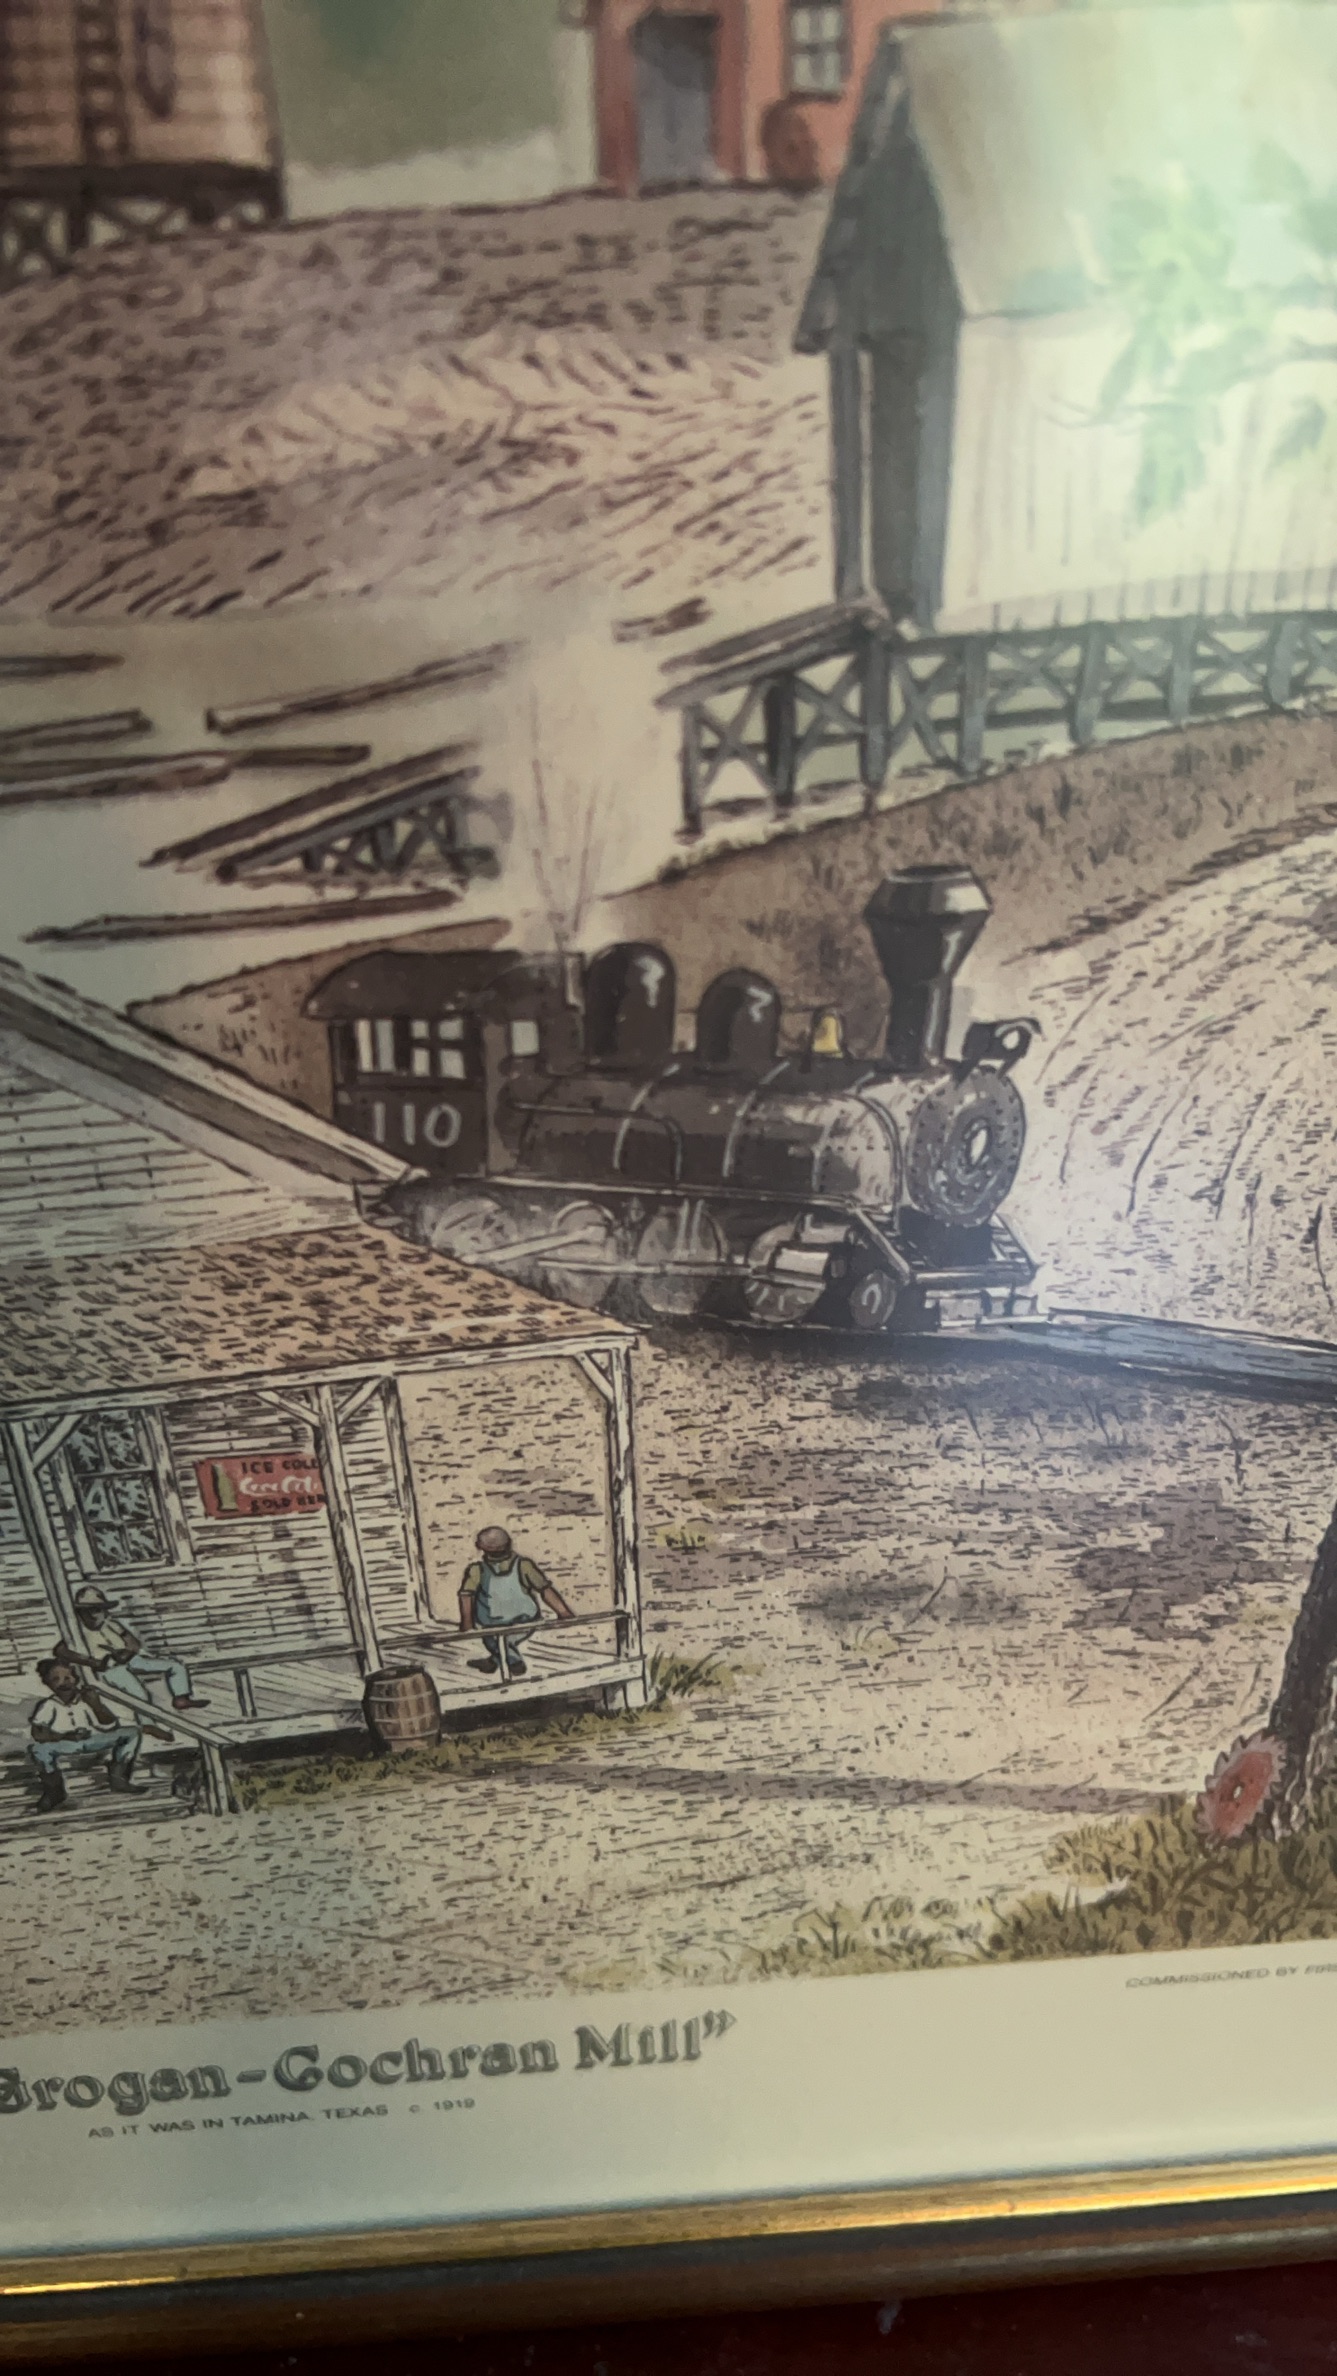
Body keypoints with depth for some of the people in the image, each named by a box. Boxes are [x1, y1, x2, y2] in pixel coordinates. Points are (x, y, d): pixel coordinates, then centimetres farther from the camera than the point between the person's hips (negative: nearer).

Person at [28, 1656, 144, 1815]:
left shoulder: (87, 1698, -7)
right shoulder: (47, 1705, -15)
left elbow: (109, 1724, -8)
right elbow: (37, 1733, -26)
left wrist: (96, 1705, -24)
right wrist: (64, 1736, -30)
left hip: (92, 1744, 3)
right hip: (65, 1750, -3)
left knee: (133, 1732, -8)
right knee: (37, 1748, -36)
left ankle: (117, 1777, 6)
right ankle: (54, 1791, -9)